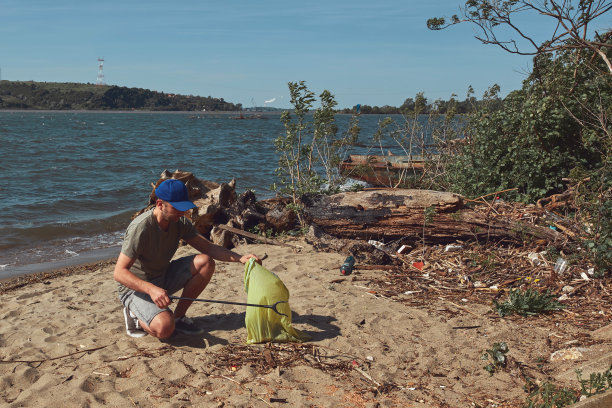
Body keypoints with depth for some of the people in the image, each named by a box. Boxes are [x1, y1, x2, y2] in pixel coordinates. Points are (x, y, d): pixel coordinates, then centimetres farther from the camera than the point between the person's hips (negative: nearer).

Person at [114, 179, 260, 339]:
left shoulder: (180, 223, -6)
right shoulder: (140, 228, -27)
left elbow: (208, 247, -2)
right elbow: (119, 272, -28)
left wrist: (239, 257, -18)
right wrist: (151, 289, -43)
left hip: (162, 279, 7)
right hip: (135, 288, -7)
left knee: (205, 263, -14)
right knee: (165, 328, -32)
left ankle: (178, 317, -1)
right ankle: (135, 316, 3)